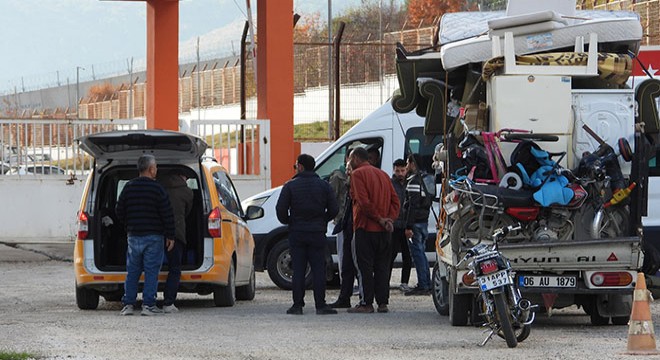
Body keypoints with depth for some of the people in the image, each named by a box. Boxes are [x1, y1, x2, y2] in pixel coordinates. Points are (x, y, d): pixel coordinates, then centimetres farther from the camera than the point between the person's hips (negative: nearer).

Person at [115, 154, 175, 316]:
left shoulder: (129, 187, 5)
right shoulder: (157, 189, -9)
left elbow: (119, 211, 11)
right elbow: (167, 214, -9)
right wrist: (170, 236, -1)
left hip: (133, 236, 4)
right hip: (153, 236, -4)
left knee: (132, 272, 9)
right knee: (151, 271, -1)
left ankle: (128, 304, 5)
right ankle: (148, 305, -4)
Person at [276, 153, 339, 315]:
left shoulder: (290, 186, -3)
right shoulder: (324, 186, 3)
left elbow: (281, 209, -7)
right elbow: (333, 209, 1)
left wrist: (288, 222, 11)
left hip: (297, 233, -1)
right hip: (317, 233, 1)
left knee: (298, 270, 2)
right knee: (319, 269, 2)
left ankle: (297, 305, 0)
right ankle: (320, 305, -2)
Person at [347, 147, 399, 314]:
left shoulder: (358, 174, -7)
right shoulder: (383, 174, 17)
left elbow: (363, 201, -17)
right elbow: (395, 199, 11)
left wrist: (379, 219, -12)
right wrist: (389, 218, 0)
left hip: (365, 228, -7)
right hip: (384, 231, 7)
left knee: (364, 267, -3)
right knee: (382, 267, 9)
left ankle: (366, 303, -4)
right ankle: (383, 303, 8)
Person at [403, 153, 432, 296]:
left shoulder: (414, 181, -15)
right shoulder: (423, 180, 15)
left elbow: (413, 205, -21)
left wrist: (409, 226, -22)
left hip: (416, 222, -10)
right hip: (424, 220, 10)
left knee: (417, 253, -8)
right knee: (421, 253, 14)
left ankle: (423, 285, -9)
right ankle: (427, 285, 16)